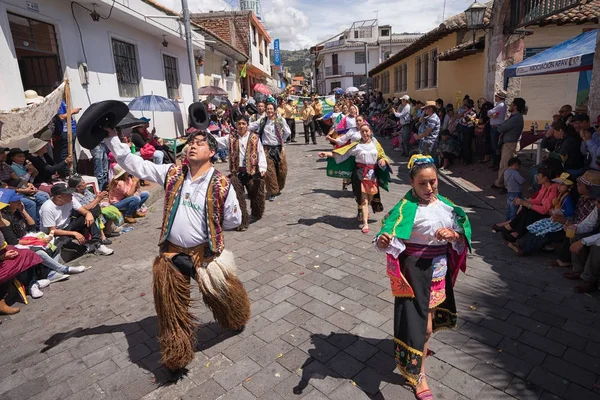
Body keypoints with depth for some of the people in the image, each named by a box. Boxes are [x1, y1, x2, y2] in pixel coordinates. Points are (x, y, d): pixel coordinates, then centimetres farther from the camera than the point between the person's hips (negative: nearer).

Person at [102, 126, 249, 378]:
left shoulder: (221, 184, -11)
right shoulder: (172, 173, -1)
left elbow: (234, 219, -3)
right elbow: (133, 164, 1)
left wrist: (211, 227, 3)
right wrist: (111, 137, -6)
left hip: (205, 253, -2)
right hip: (171, 253, 3)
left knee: (221, 292, 15)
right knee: (171, 305, 11)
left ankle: (236, 321, 52)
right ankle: (177, 356, 34)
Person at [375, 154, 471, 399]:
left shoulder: (445, 204, 0)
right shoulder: (407, 207, -20)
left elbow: (463, 234, 4)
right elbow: (391, 235, -33)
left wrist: (452, 234, -18)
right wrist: (383, 241, -56)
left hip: (440, 270, 6)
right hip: (416, 272, -6)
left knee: (431, 317, 25)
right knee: (420, 323, 2)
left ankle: (422, 344, 56)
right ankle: (418, 375, 24)